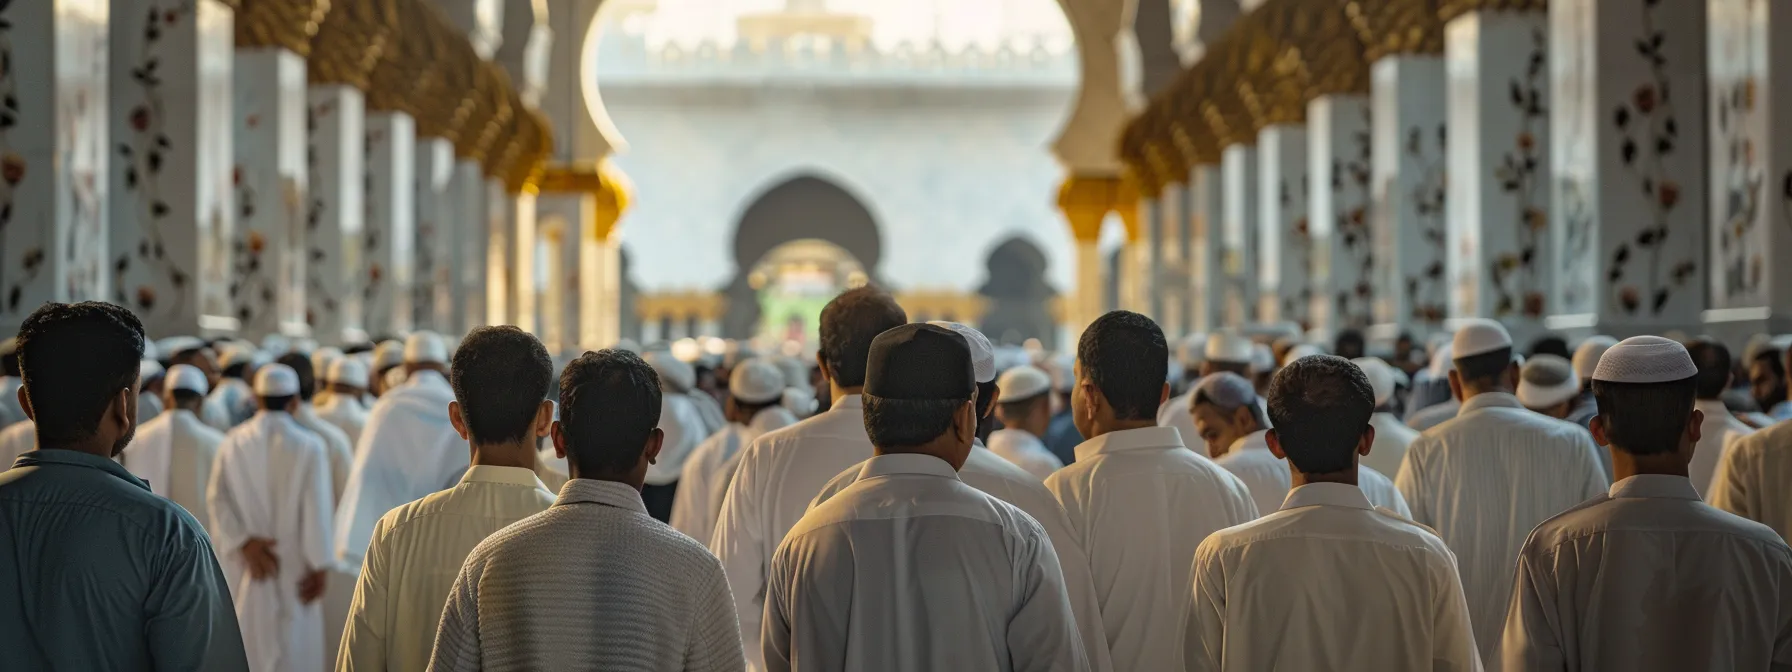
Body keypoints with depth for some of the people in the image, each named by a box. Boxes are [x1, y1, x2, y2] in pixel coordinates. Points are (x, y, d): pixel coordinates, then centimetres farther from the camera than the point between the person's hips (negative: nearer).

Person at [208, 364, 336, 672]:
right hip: (295, 571, -3)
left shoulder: (232, 443, 1)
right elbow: (317, 509, -11)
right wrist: (320, 565, -5)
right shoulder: (309, 447, -9)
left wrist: (244, 543, -10)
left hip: (246, 568, 3)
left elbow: (217, 500, -6)